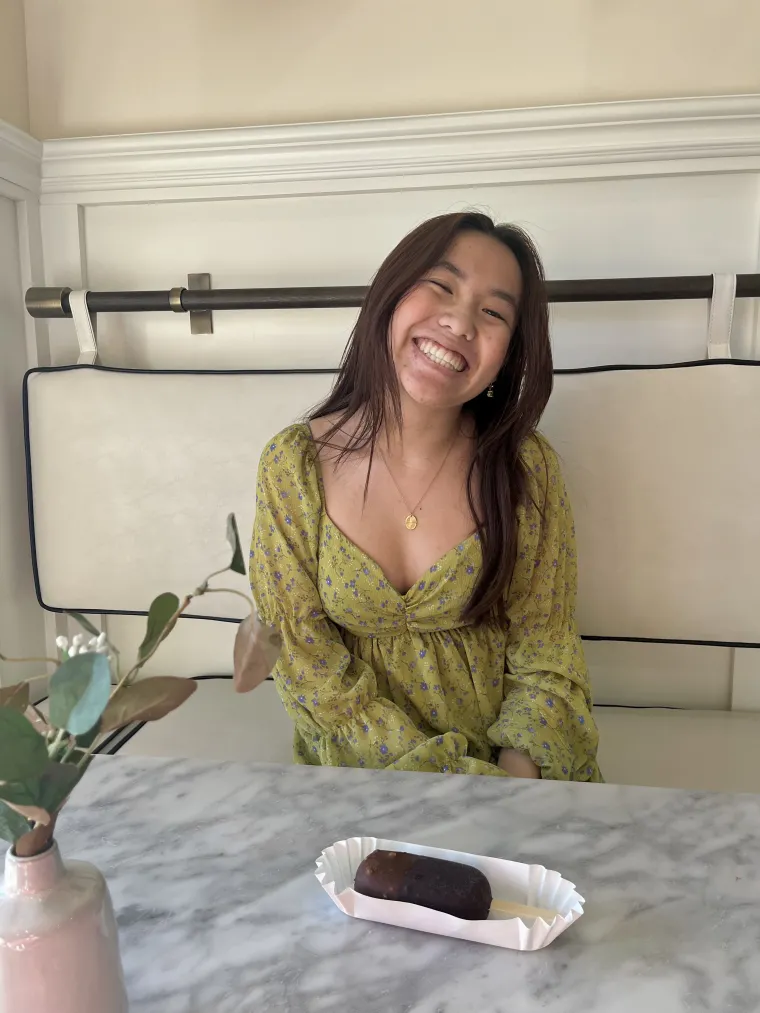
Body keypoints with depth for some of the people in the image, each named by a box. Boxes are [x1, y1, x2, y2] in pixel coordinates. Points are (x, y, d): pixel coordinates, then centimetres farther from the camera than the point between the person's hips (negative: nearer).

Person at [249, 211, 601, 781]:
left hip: (509, 759, 0)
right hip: (362, 753, 0)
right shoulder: (293, 466, -12)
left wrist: (514, 774, -19)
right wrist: (442, 774, -15)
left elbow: (544, 663, -4)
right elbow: (308, 664, -8)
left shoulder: (527, 468, -12)